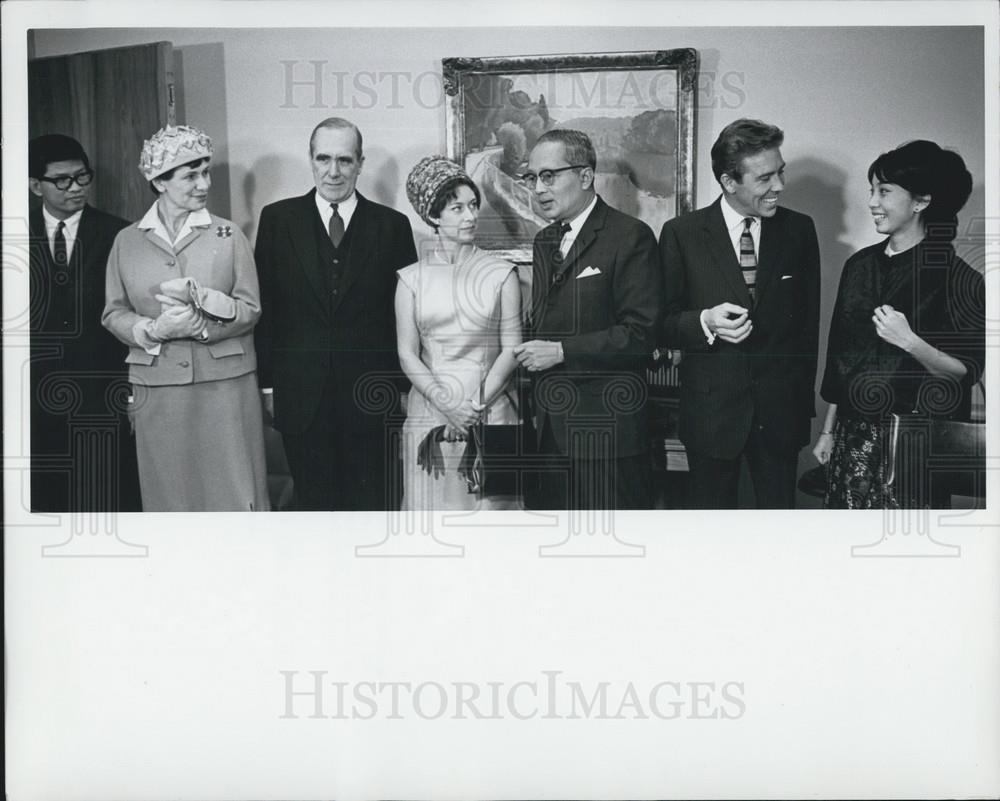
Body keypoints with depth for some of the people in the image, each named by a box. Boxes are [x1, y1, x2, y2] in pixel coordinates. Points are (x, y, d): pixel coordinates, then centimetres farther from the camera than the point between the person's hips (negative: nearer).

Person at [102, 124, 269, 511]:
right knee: (169, 492, 7)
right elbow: (113, 313, 6)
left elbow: (250, 309, 0)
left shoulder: (228, 235, 3)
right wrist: (155, 330, -14)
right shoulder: (127, 242, 6)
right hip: (158, 388, 1)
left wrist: (202, 298, -17)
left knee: (234, 491, 1)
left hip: (225, 383, -1)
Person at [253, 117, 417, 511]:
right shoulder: (278, 219, 4)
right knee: (313, 503, 10)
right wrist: (267, 383, 0)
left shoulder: (392, 225, 2)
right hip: (301, 399, 1)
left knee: (370, 505, 6)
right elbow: (263, 306, 4)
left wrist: (403, 387, 1)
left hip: (371, 399, 0)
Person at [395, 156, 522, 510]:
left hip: (491, 409, 0)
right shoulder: (411, 279, 6)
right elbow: (407, 354, 2)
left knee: (491, 505, -1)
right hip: (430, 411, 1)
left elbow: (511, 349, 1)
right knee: (432, 507, 1)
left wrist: (478, 404, -10)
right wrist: (447, 404, -11)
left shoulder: (501, 274, 5)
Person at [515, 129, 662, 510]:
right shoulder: (544, 240, 16)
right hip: (550, 425, 7)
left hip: (604, 431, -7)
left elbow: (641, 332, -15)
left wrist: (561, 351, -16)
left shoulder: (630, 236, -9)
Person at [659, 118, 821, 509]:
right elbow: (662, 322, -1)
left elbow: (809, 319, 9)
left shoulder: (799, 230, 3)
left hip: (782, 410, 2)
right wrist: (705, 322, -22)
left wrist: (804, 398, 10)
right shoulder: (681, 234, -4)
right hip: (711, 408, -2)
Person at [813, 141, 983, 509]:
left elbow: (967, 372, -8)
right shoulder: (860, 265, 6)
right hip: (853, 434, 4)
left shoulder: (957, 278, -9)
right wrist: (828, 430, 13)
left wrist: (910, 342, -24)